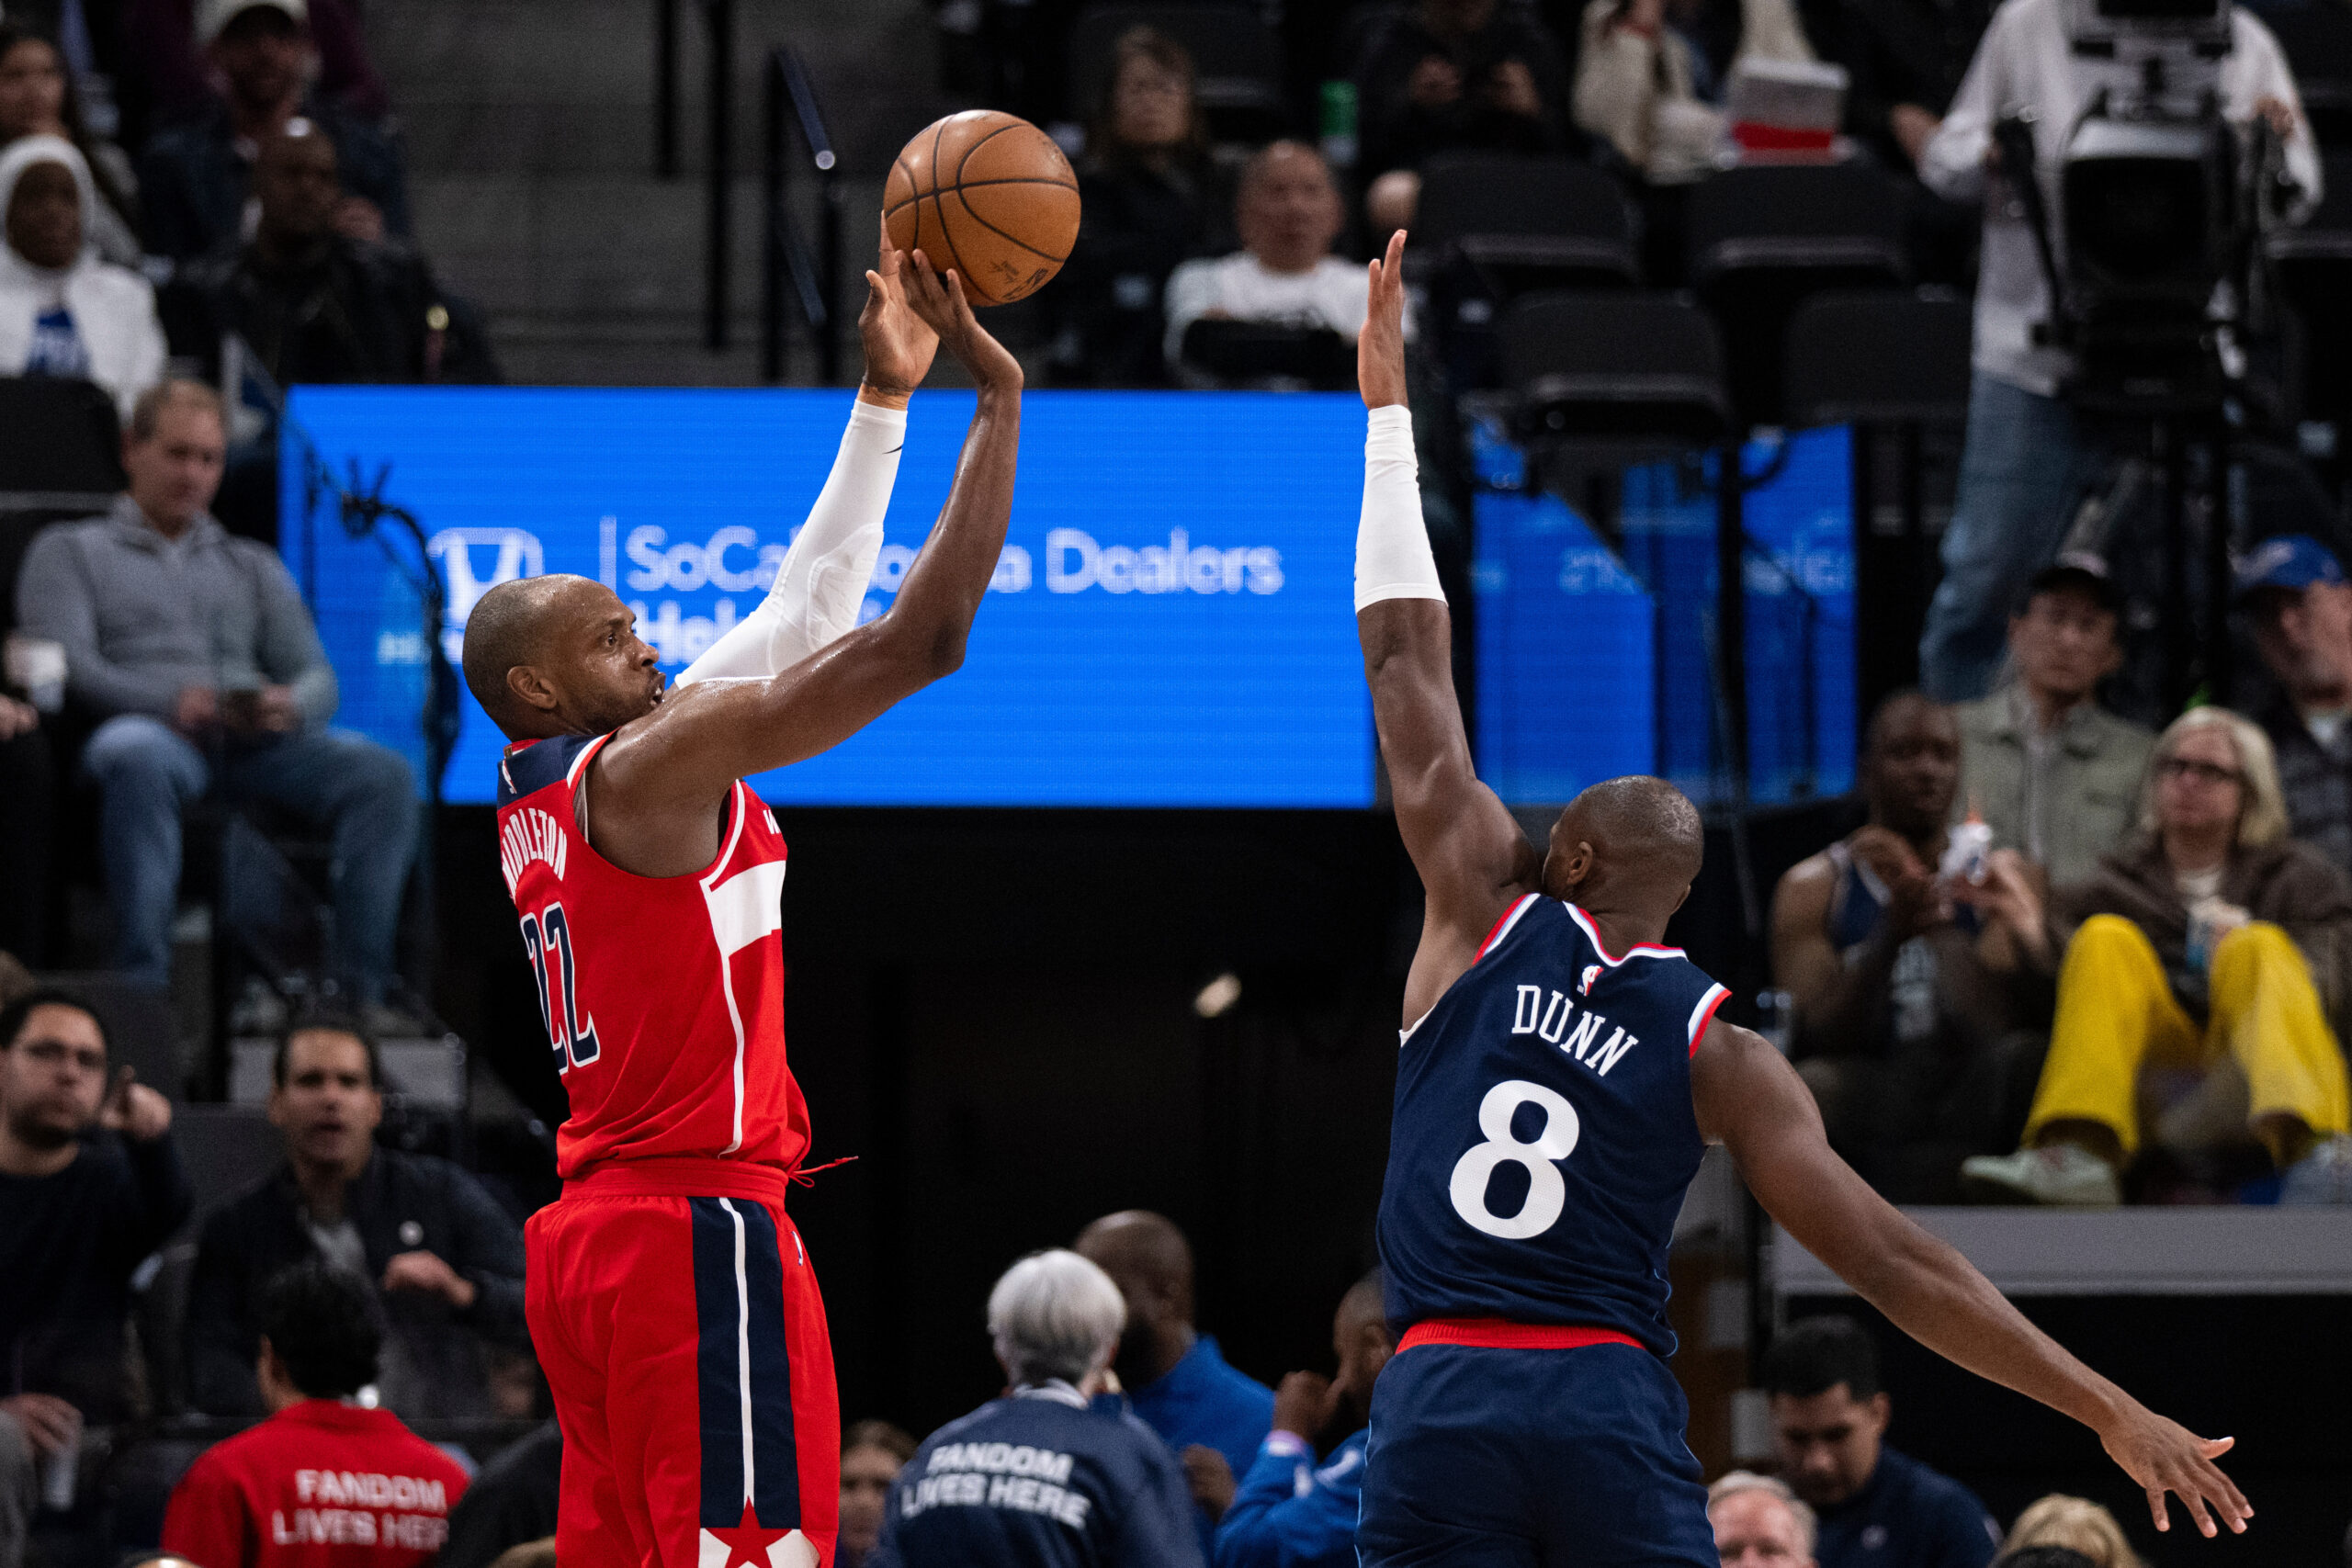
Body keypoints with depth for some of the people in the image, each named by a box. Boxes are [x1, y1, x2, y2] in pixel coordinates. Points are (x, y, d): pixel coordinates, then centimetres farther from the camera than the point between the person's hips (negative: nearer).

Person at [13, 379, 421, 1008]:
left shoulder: (253, 566, 32)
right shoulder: (68, 551, 21)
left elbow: (318, 677, 19)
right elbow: (62, 663, 2)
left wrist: (290, 707, -9)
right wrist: (168, 702, -17)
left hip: (256, 743, 4)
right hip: (153, 731, -4)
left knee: (383, 772, -26)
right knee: (137, 760, -43)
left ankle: (361, 989, -32)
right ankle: (142, 990, -46)